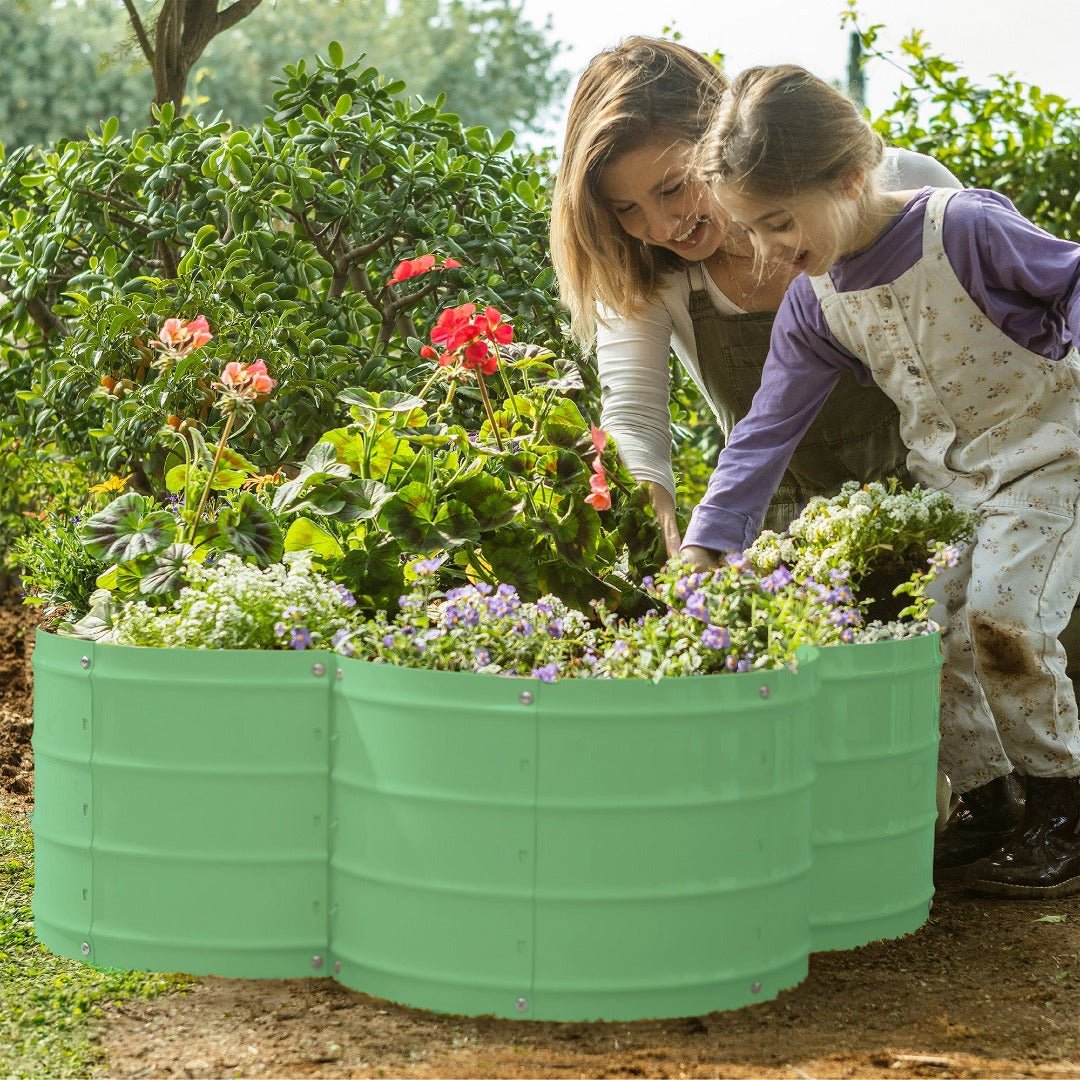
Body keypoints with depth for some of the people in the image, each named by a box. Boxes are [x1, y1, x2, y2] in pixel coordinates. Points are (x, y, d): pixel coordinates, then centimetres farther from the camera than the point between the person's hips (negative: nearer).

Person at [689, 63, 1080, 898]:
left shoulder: (966, 229, -23)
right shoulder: (813, 306, -6)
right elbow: (766, 431, -4)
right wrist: (706, 549, -9)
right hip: (946, 476, 6)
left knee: (1000, 615, -20)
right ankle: (988, 805, 12)